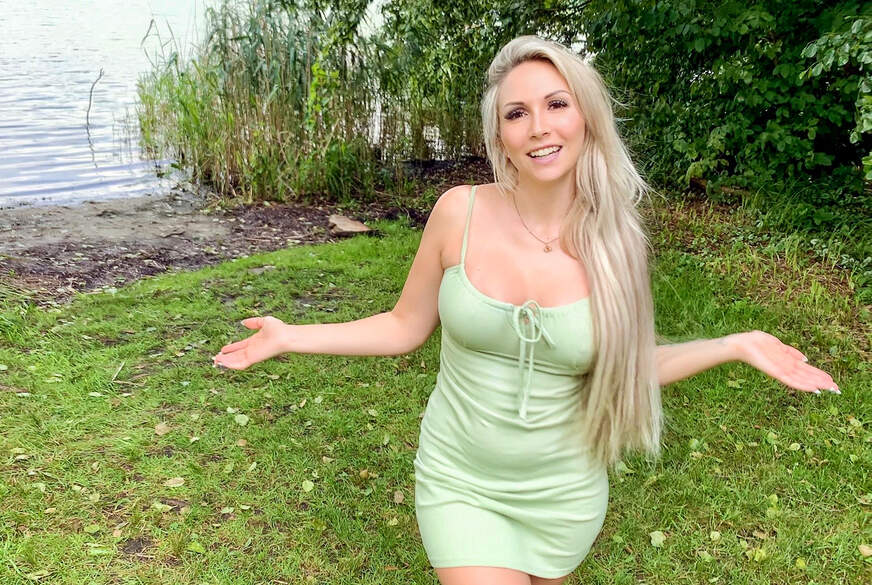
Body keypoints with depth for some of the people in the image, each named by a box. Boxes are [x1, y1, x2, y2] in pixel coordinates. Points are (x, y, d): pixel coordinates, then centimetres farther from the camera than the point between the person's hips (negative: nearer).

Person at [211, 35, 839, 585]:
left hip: (564, 494, 2)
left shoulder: (614, 243, -12)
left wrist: (735, 345, -4)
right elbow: (406, 326, -4)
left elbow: (620, 361, 2)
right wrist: (289, 337, -7)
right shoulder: (460, 212, -15)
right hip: (459, 480, -1)